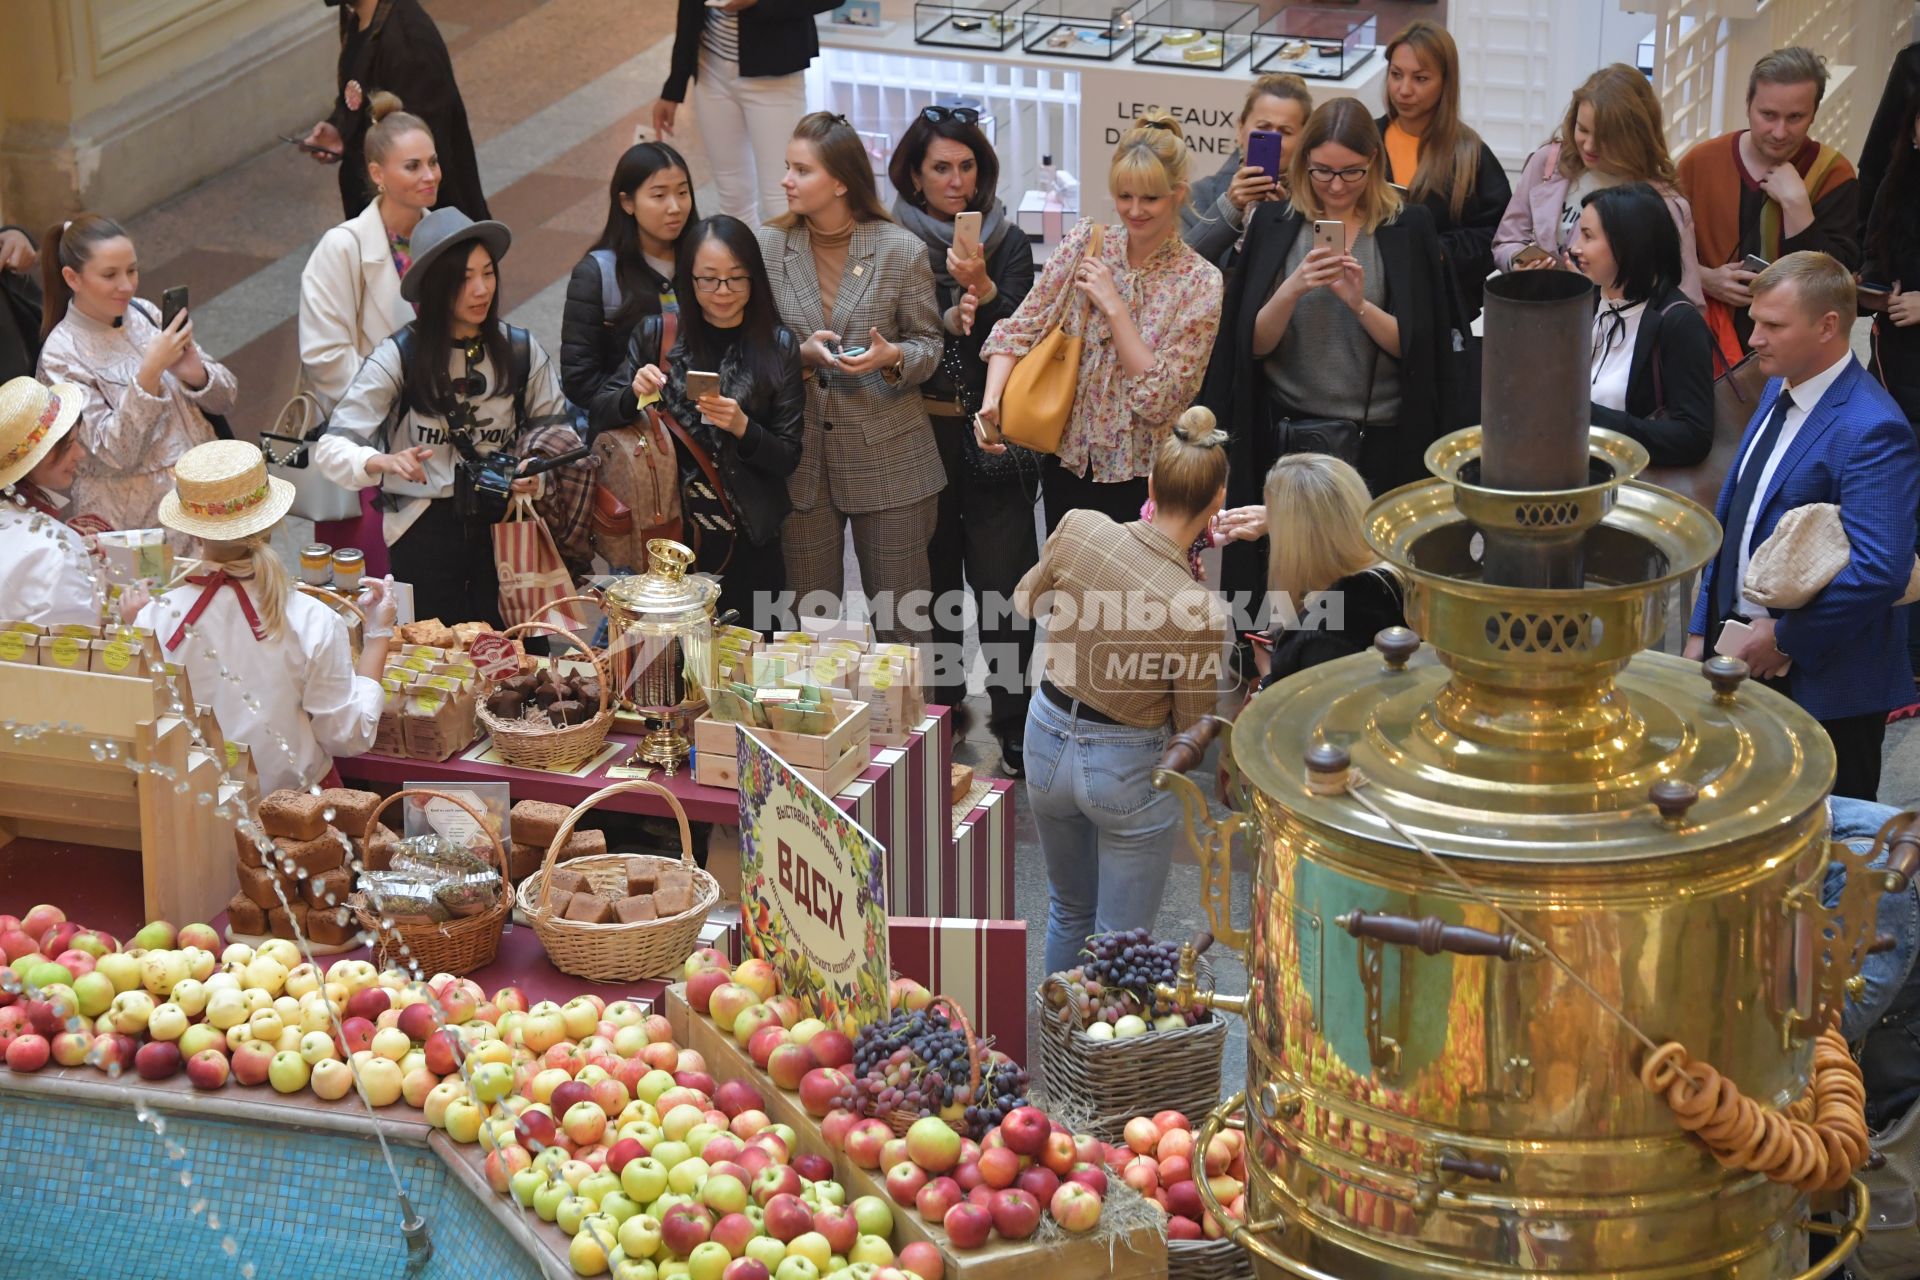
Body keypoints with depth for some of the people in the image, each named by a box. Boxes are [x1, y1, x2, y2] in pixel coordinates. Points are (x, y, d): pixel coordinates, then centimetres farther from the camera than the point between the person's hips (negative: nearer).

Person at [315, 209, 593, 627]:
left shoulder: (522, 351, 3)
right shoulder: (399, 357, -7)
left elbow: (558, 436, 9)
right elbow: (331, 448, -10)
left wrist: (538, 479, -13)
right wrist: (382, 463, -31)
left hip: (503, 526, 2)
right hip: (422, 527, -2)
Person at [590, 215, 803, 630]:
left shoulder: (777, 347, -1)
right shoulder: (656, 334, 1)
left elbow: (788, 458, -1)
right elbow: (597, 416, 5)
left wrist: (742, 428, -19)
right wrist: (634, 395, -15)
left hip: (745, 543, 0)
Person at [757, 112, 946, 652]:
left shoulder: (901, 250, -4)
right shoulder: (768, 246, 1)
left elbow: (928, 344, 3)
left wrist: (892, 357, -19)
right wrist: (801, 354, -15)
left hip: (887, 462, -2)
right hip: (801, 460, 2)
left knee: (901, 622, 3)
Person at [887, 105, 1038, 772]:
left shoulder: (1008, 243, 3)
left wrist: (983, 288, -19)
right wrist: (950, 321, -18)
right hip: (920, 434, 1)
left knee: (1001, 583, -3)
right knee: (932, 575, 10)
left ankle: (1013, 720, 5)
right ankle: (941, 706, 27)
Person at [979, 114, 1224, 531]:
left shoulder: (1200, 281, -11)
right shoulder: (1085, 243, -2)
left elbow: (1159, 399, -16)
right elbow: (1019, 329, -4)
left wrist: (1114, 306, -18)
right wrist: (991, 398, -20)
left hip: (1141, 480, -3)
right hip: (1066, 464, 3)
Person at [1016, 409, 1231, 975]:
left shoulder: (1079, 528, -18)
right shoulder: (1199, 611, -28)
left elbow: (1027, 602, 4)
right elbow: (1195, 728, -12)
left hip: (1047, 739, 5)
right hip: (1128, 769, -5)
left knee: (1070, 912, 29)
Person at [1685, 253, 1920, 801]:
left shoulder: (1871, 430, -21)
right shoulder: (1779, 391, 8)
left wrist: (1784, 638, -20)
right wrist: (1701, 629, 11)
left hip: (1823, 687, -8)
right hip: (1746, 656, 8)